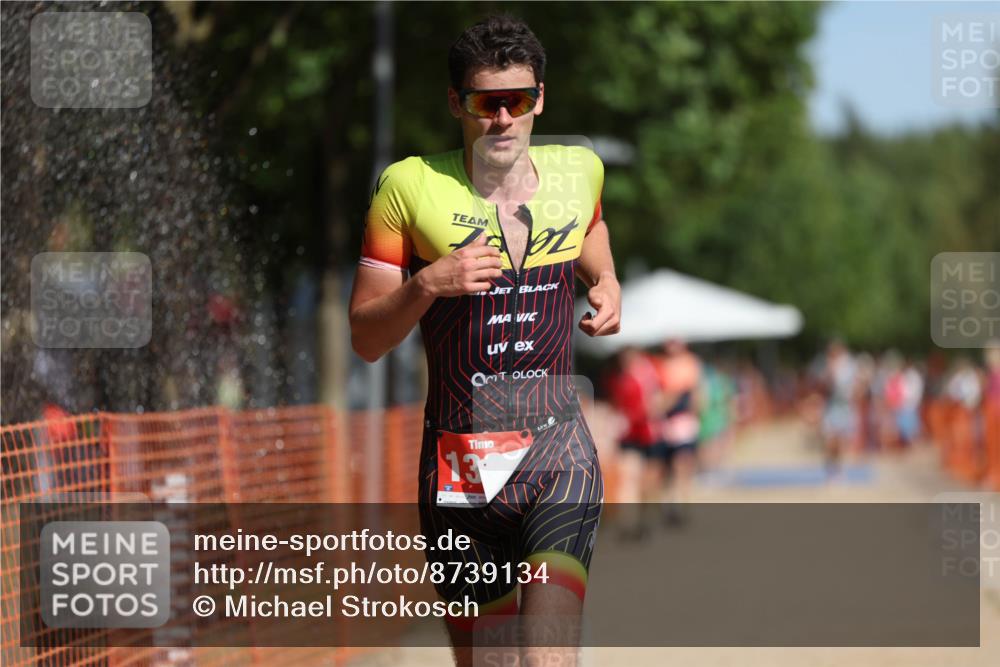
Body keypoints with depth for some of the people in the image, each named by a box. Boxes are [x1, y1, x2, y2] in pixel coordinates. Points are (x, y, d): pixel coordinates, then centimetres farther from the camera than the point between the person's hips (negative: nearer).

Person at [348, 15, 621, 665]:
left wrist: (607, 283, 11)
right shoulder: (411, 186, -4)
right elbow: (366, 339, 0)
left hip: (559, 453, 0)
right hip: (458, 460, 0)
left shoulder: (580, 171, 4)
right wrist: (427, 284, -18)